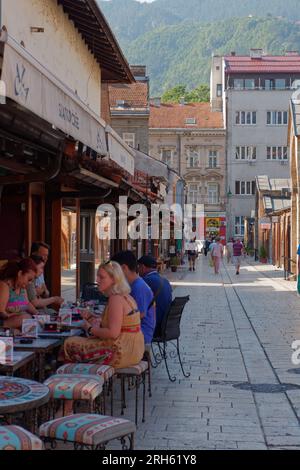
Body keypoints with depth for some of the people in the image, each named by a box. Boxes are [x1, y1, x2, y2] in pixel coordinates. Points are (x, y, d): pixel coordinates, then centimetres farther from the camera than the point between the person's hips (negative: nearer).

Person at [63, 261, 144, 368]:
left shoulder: (116, 299, -18)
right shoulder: (126, 296, 12)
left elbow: (113, 333, -24)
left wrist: (90, 329, -9)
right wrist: (92, 319, 11)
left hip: (121, 353, -10)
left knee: (70, 344, -3)